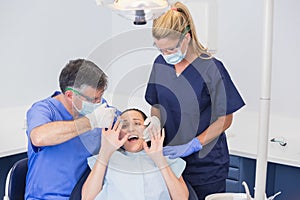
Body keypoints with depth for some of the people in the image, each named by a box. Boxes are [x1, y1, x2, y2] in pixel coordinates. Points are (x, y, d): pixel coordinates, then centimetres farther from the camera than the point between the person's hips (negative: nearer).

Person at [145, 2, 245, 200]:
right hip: (169, 156, 4)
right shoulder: (160, 64, 0)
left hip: (206, 163, -4)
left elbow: (225, 119, -10)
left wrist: (191, 146, -17)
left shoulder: (211, 68, -15)